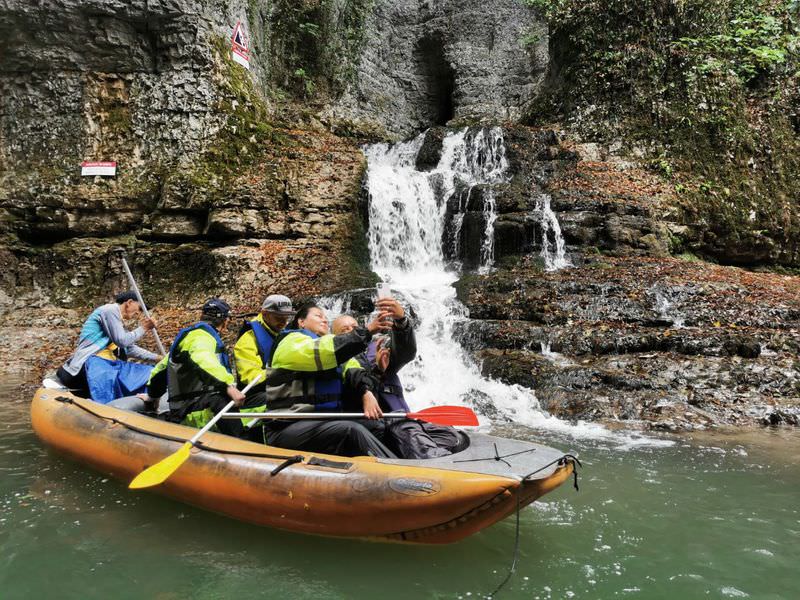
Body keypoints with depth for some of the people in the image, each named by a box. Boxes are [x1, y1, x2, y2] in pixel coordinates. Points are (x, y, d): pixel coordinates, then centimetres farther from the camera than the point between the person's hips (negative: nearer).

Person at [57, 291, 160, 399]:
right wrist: (143, 329, -3)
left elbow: (130, 348, 21)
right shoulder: (111, 309, -6)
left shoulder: (118, 321, 24)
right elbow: (122, 341, -14)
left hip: (102, 364, 11)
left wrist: (157, 358, 16)